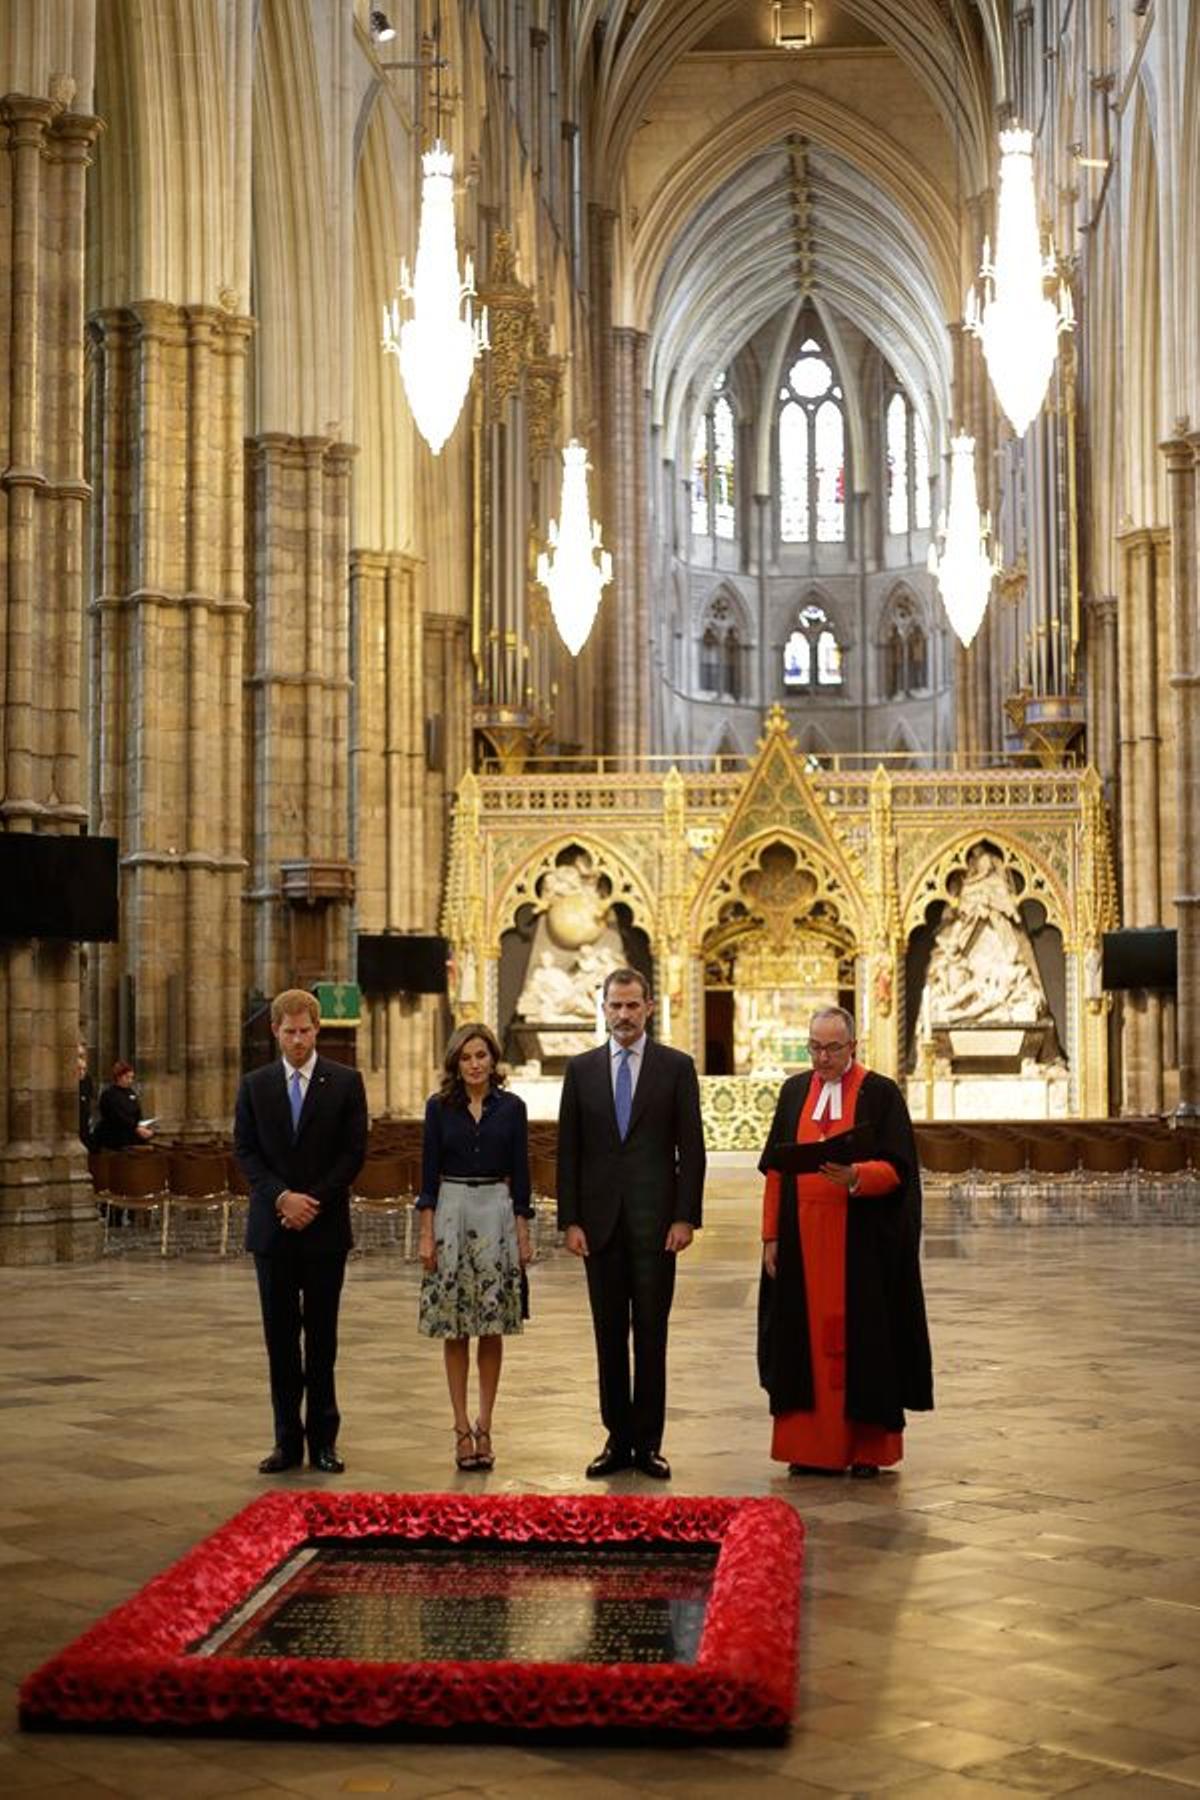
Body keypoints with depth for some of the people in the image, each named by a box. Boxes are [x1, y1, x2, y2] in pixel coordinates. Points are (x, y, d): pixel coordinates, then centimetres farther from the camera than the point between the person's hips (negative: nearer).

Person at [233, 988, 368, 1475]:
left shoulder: (345, 1082, 1)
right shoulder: (254, 1086, 7)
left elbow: (354, 1152, -3)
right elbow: (245, 1151, 2)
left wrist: (314, 1201, -12)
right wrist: (282, 1196, -12)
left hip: (325, 1227, -1)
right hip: (272, 1228, 2)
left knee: (322, 1336, 4)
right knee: (281, 1337, 4)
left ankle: (323, 1439, 10)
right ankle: (288, 1440, 9)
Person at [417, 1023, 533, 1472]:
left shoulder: (511, 1107, 3)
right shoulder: (439, 1106, 2)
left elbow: (519, 1172, 5)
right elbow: (429, 1170, 1)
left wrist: (523, 1232, 1)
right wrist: (425, 1232, -4)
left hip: (496, 1212, 1)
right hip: (450, 1212, 0)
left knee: (492, 1328, 2)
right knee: (454, 1329, 1)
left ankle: (484, 1426, 10)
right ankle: (462, 1427, 7)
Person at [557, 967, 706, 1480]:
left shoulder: (676, 1067, 2)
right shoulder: (581, 1069, 8)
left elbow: (691, 1149, 0)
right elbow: (568, 1152, 7)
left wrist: (685, 1217, -7)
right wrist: (570, 1220, 0)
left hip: (654, 1220, -2)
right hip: (600, 1221, 2)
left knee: (651, 1336, 1)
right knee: (609, 1336, 6)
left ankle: (648, 1443, 7)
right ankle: (618, 1439, 13)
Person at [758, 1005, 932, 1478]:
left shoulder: (881, 1094, -1)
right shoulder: (794, 1091, 10)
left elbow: (897, 1168, -7)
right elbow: (774, 1169, 10)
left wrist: (856, 1177, -27)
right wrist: (771, 1236, 4)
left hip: (862, 1242, -3)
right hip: (803, 1239, 3)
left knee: (861, 1337, 1)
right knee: (807, 1339, 4)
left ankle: (867, 1448, 10)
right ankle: (810, 1446, 11)